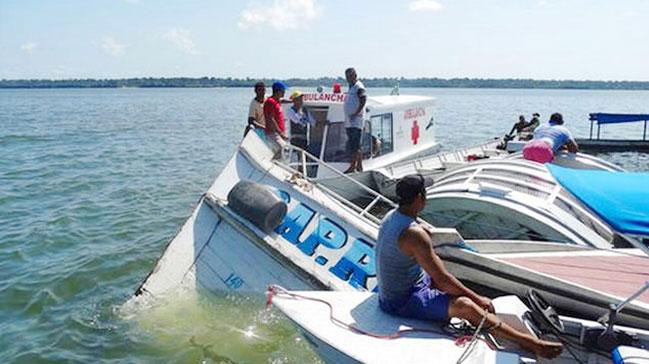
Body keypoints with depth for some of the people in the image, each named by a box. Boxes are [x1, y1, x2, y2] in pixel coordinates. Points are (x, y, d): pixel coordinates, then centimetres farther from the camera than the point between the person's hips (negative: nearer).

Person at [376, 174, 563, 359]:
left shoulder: (391, 216, 1)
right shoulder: (414, 234, -27)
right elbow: (443, 280, -23)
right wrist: (478, 299, -13)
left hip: (389, 290, 10)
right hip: (402, 302, -10)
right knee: (465, 305, -21)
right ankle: (529, 343, -12)